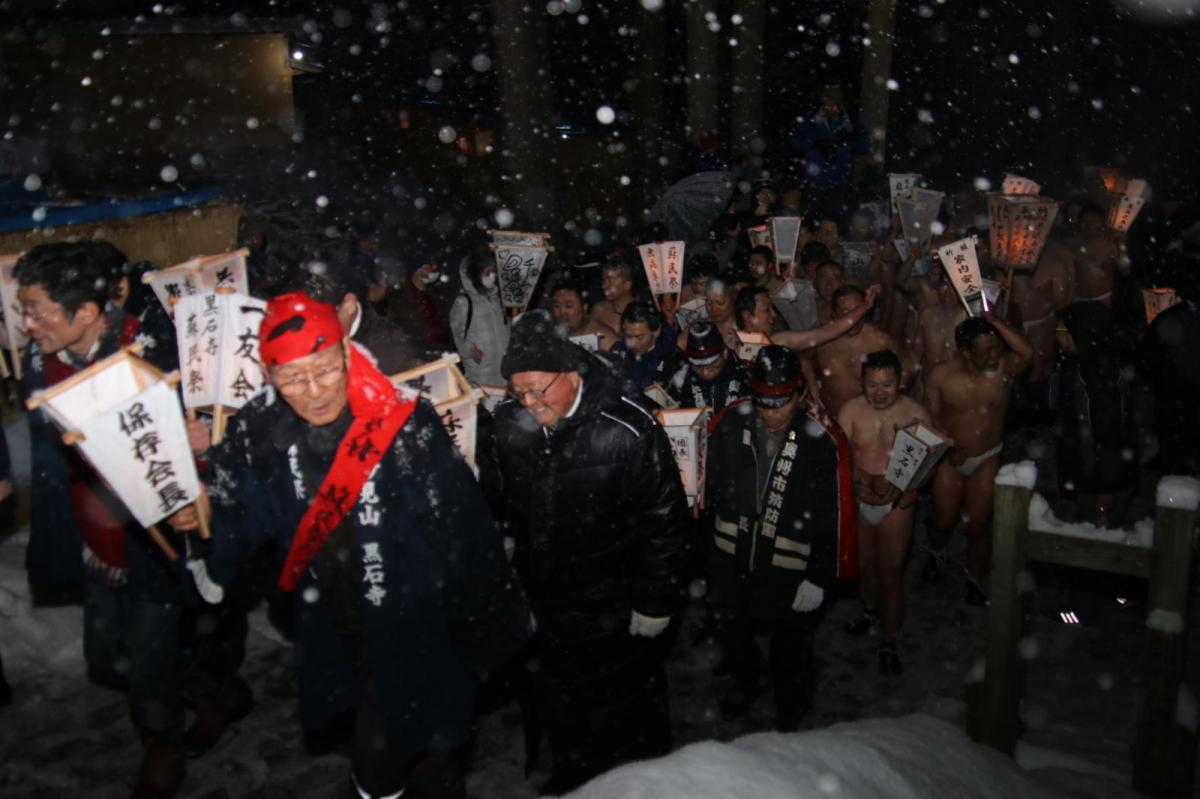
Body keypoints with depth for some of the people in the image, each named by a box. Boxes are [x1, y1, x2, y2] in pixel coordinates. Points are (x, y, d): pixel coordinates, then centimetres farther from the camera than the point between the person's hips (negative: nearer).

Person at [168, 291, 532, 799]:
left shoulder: (405, 424, -24)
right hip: (334, 631, 5)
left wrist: (495, 626, -11)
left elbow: (464, 533, -17)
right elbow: (248, 513, 11)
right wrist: (207, 509, -5)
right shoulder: (262, 429, -10)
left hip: (414, 630, -4)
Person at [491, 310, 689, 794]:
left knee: (628, 709, 17)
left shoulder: (628, 429, -25)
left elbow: (665, 519, -17)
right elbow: (505, 505, 3)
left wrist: (656, 602, -12)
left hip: (616, 610, -4)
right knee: (558, 700, 26)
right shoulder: (510, 423, -11)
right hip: (543, 600, 5)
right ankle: (572, 775, 53)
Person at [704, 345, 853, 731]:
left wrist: (820, 579, -12)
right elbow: (709, 489, 3)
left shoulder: (822, 442, -19)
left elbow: (835, 518, -13)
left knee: (791, 650, 17)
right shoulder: (731, 427, -9)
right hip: (731, 561, 3)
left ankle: (792, 710, 47)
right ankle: (745, 681, 57)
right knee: (731, 631, 25)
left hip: (791, 570, -3)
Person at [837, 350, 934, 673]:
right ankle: (870, 611, 48)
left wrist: (904, 488, -23)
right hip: (858, 501, 3)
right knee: (863, 564, 20)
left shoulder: (916, 413, -11)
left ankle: (888, 643, 17)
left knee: (890, 574, 1)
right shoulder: (851, 410, -7)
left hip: (897, 505, -3)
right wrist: (860, 478, -24)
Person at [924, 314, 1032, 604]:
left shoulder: (1003, 369, -15)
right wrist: (949, 447, -13)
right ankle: (936, 554, 47)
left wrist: (993, 320, -32)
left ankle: (974, 578, 32)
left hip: (987, 459, 0)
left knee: (978, 523, 6)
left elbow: (1026, 352, -38)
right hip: (951, 457, 1)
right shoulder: (941, 375, -13)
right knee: (944, 520, 11)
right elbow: (931, 415, -2)